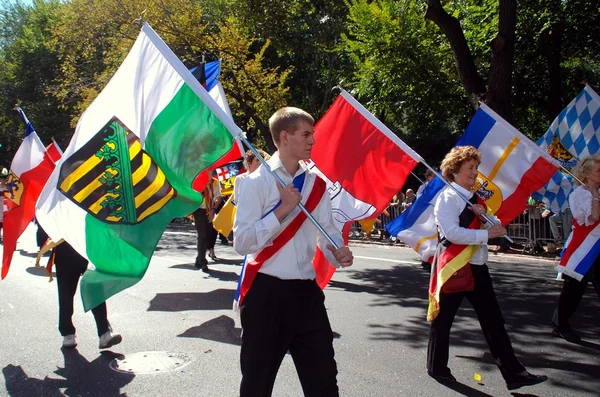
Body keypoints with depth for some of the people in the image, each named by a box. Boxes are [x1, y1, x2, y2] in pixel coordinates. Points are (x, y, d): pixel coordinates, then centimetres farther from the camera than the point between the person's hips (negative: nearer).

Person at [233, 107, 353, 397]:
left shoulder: (315, 183, 7)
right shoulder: (258, 181, -8)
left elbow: (327, 230, 7)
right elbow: (241, 242, -14)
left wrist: (340, 253, -14)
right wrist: (283, 209, -19)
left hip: (307, 291, 5)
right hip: (267, 292, -4)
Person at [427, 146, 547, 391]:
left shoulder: (475, 197, 12)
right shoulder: (447, 198, -13)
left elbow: (490, 228, 13)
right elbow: (453, 233, -25)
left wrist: (484, 216, -7)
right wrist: (487, 233, -22)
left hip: (477, 267, 8)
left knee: (493, 319, 7)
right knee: (443, 319, 8)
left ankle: (513, 373, 12)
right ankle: (437, 368, 25)